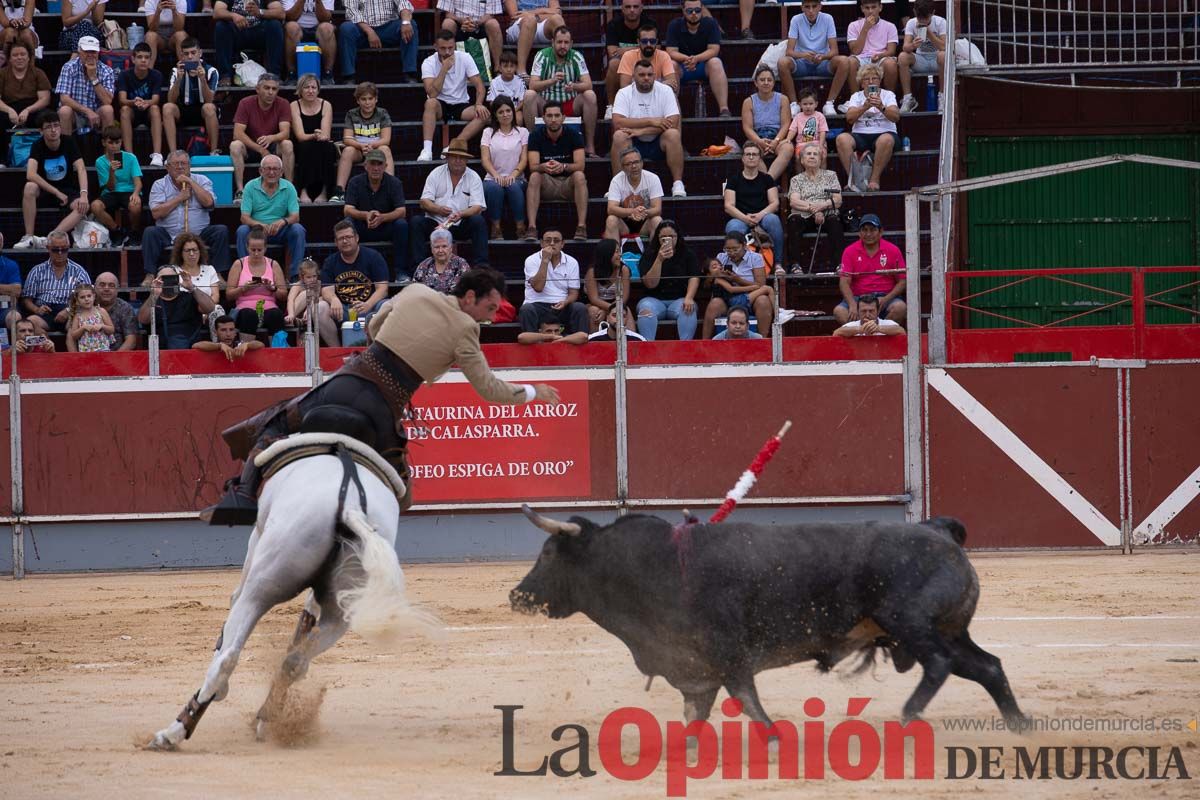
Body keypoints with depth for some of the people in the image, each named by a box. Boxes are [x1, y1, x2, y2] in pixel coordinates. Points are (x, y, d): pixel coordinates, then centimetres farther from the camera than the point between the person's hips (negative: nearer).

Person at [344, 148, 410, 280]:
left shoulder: (394, 183, -7)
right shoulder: (356, 182, -6)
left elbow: (401, 211, -16)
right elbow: (348, 210, -15)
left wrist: (382, 217, -36)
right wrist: (366, 215, -37)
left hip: (386, 229, 0)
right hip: (362, 229, 0)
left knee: (401, 224, -30)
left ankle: (400, 271, -24)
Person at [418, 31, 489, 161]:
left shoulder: (465, 58, -6)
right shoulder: (429, 63, -12)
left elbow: (479, 85, -7)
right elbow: (432, 94, -24)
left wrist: (479, 104, -26)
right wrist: (444, 69, -28)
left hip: (461, 105, 2)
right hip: (440, 106, -2)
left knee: (484, 114, -27)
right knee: (431, 103, -37)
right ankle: (427, 150, -43)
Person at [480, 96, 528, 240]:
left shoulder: (522, 132, 13)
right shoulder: (488, 132, 14)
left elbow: (524, 159, 3)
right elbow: (485, 158, 2)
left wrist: (514, 174, -17)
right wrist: (495, 175, -18)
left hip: (516, 178, 0)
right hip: (493, 178, 0)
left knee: (514, 187, -37)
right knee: (494, 187, -37)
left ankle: (521, 228, -27)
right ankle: (495, 228, -25)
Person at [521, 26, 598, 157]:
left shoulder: (577, 57, -5)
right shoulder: (542, 56, -8)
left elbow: (587, 84, -14)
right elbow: (533, 85, -19)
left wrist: (574, 86, -37)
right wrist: (552, 81, -37)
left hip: (571, 104, 1)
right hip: (546, 104, -1)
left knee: (590, 95, -25)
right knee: (529, 95, -29)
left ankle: (590, 147, -22)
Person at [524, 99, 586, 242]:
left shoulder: (573, 135, -6)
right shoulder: (536, 136, -5)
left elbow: (579, 166, -16)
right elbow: (533, 167, -14)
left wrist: (563, 166, -37)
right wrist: (544, 167, -38)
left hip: (568, 183, 0)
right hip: (546, 184, 0)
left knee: (579, 176, -31)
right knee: (534, 177, -30)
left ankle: (581, 226, -36)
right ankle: (532, 227, -39)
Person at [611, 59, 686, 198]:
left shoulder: (665, 91, -4)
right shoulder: (624, 93, -4)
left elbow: (673, 122, -15)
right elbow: (617, 122, -19)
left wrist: (642, 131, -24)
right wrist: (651, 121, -23)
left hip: (658, 144, 0)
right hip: (633, 144, 0)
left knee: (673, 134, -30)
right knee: (619, 136, -30)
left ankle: (678, 185, -27)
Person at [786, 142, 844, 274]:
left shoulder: (830, 176, 18)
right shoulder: (797, 179, 18)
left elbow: (837, 201, 6)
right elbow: (793, 202, 1)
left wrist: (821, 206, -14)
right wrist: (813, 209, -15)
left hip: (827, 215, 0)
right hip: (804, 217, 0)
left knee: (835, 220, -35)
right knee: (794, 220, -34)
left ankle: (840, 263, -45)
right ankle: (795, 264, -42)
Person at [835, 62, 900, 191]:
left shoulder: (888, 95, 13)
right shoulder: (856, 96, 17)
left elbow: (896, 117, -5)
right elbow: (849, 118, -1)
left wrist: (881, 108, -24)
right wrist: (865, 107, -18)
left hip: (883, 133, -2)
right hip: (860, 135, 2)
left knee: (886, 140, -39)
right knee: (842, 138, -30)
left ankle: (874, 179, -29)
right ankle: (852, 179, -29)